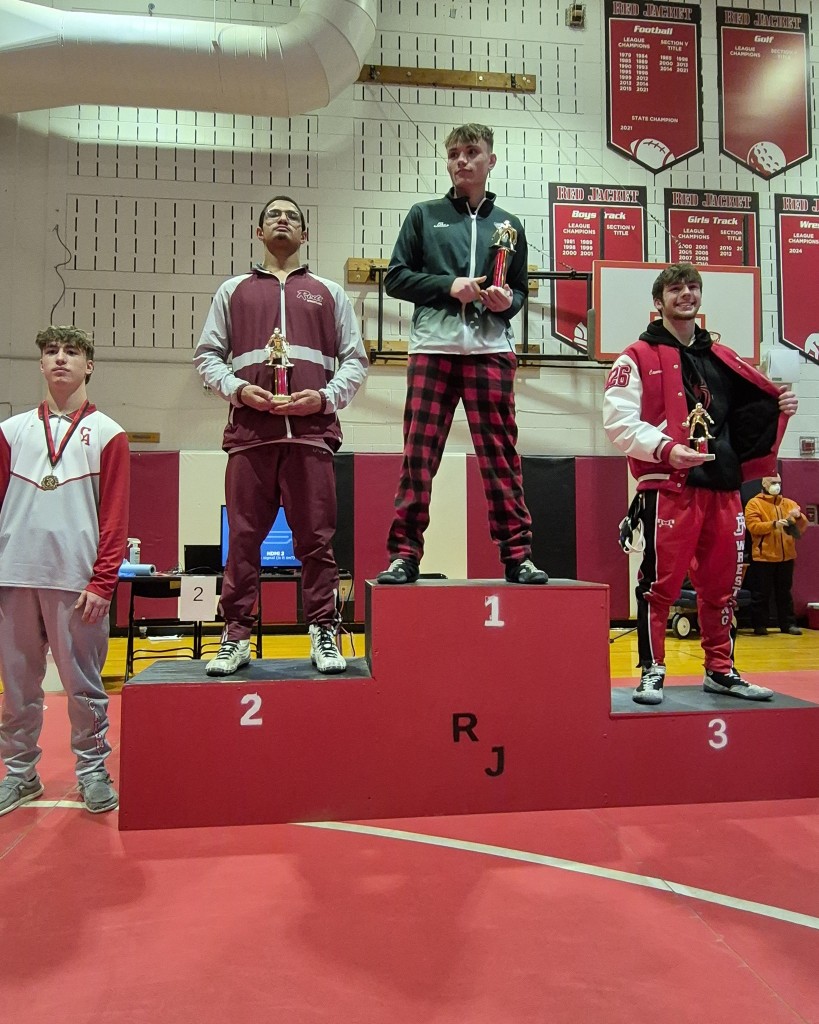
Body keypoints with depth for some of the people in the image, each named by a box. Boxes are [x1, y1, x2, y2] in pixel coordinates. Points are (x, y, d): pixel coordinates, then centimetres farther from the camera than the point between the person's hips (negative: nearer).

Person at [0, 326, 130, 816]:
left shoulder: (107, 434, 4)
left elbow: (115, 515, -1)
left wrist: (102, 582, -8)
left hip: (77, 580, -3)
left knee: (83, 683, 3)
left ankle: (92, 771, 17)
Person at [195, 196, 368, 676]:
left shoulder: (330, 293, 19)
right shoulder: (233, 291, 20)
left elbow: (356, 360, 13)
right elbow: (208, 355, 16)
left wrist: (326, 397, -4)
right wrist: (237, 388, -4)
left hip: (312, 432, -1)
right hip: (249, 432, 1)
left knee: (316, 538, -1)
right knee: (244, 538, 1)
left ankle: (324, 635, 7)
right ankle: (236, 637, 9)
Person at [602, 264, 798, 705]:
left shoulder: (722, 358, 20)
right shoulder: (638, 357, 1)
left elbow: (748, 412, 26)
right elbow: (618, 420, -8)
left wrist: (778, 406, 4)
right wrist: (666, 448, -21)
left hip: (723, 487, 6)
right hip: (668, 487, -6)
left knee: (722, 584, 11)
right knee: (661, 582, -4)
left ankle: (720, 670, 25)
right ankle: (652, 671, 9)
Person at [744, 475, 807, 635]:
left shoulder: (789, 503, 13)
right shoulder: (754, 503, 0)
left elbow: (803, 526, 9)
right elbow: (752, 526, -13)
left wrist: (798, 516, -13)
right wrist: (774, 524, -25)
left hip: (786, 556, 4)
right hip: (763, 557, -4)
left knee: (785, 592, 10)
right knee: (761, 593, 1)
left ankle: (788, 623, 16)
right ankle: (759, 625, 8)